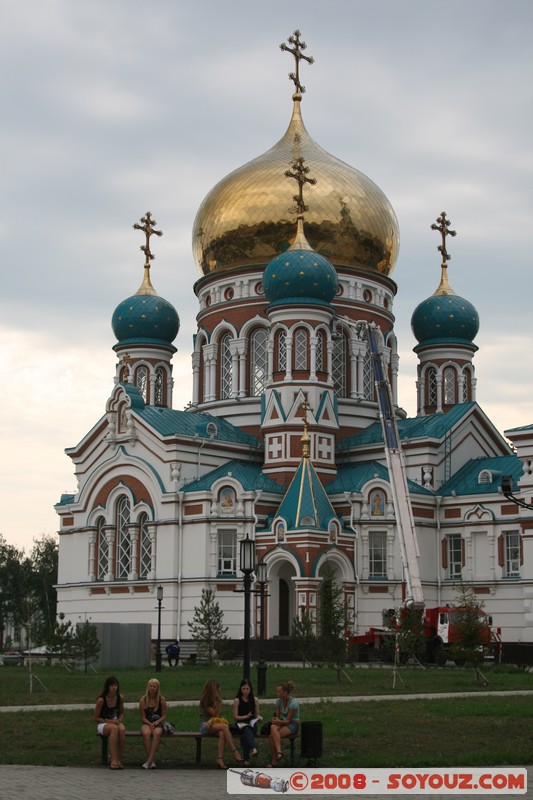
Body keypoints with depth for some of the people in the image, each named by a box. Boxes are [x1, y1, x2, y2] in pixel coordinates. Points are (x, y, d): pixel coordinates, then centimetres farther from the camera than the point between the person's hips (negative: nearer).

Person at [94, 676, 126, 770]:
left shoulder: (120, 698, 0)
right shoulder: (101, 700, -14)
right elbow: (96, 718, -7)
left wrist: (119, 720, -7)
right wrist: (110, 721, -17)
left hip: (115, 722, 3)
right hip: (102, 724, -3)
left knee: (122, 729, -34)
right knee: (114, 728, -38)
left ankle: (119, 759, -30)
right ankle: (114, 760, -42)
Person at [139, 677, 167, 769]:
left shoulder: (161, 700, 2)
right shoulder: (143, 700, 1)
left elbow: (164, 716, 5)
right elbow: (143, 717, 1)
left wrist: (157, 721, -14)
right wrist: (150, 724, -16)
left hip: (158, 724, 0)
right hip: (146, 724, 0)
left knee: (157, 733, -36)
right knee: (146, 733, -36)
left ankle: (149, 761, -38)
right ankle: (151, 761, -30)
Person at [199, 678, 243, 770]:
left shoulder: (215, 699, 12)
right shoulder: (205, 701, -6)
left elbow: (217, 715, 7)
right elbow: (215, 714, -9)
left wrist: (211, 720, -13)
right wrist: (219, 702, -14)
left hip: (213, 724, 5)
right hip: (205, 725, -5)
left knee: (222, 734, -32)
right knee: (224, 726, -32)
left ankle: (220, 760, -41)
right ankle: (235, 752, -36)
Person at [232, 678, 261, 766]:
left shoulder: (255, 700, 9)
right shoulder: (237, 701, 3)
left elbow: (256, 715, 14)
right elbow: (235, 717, 0)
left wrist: (259, 717, -10)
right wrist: (246, 716, -14)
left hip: (252, 724, 1)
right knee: (247, 729, -38)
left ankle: (246, 759, -45)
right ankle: (253, 748, -61)